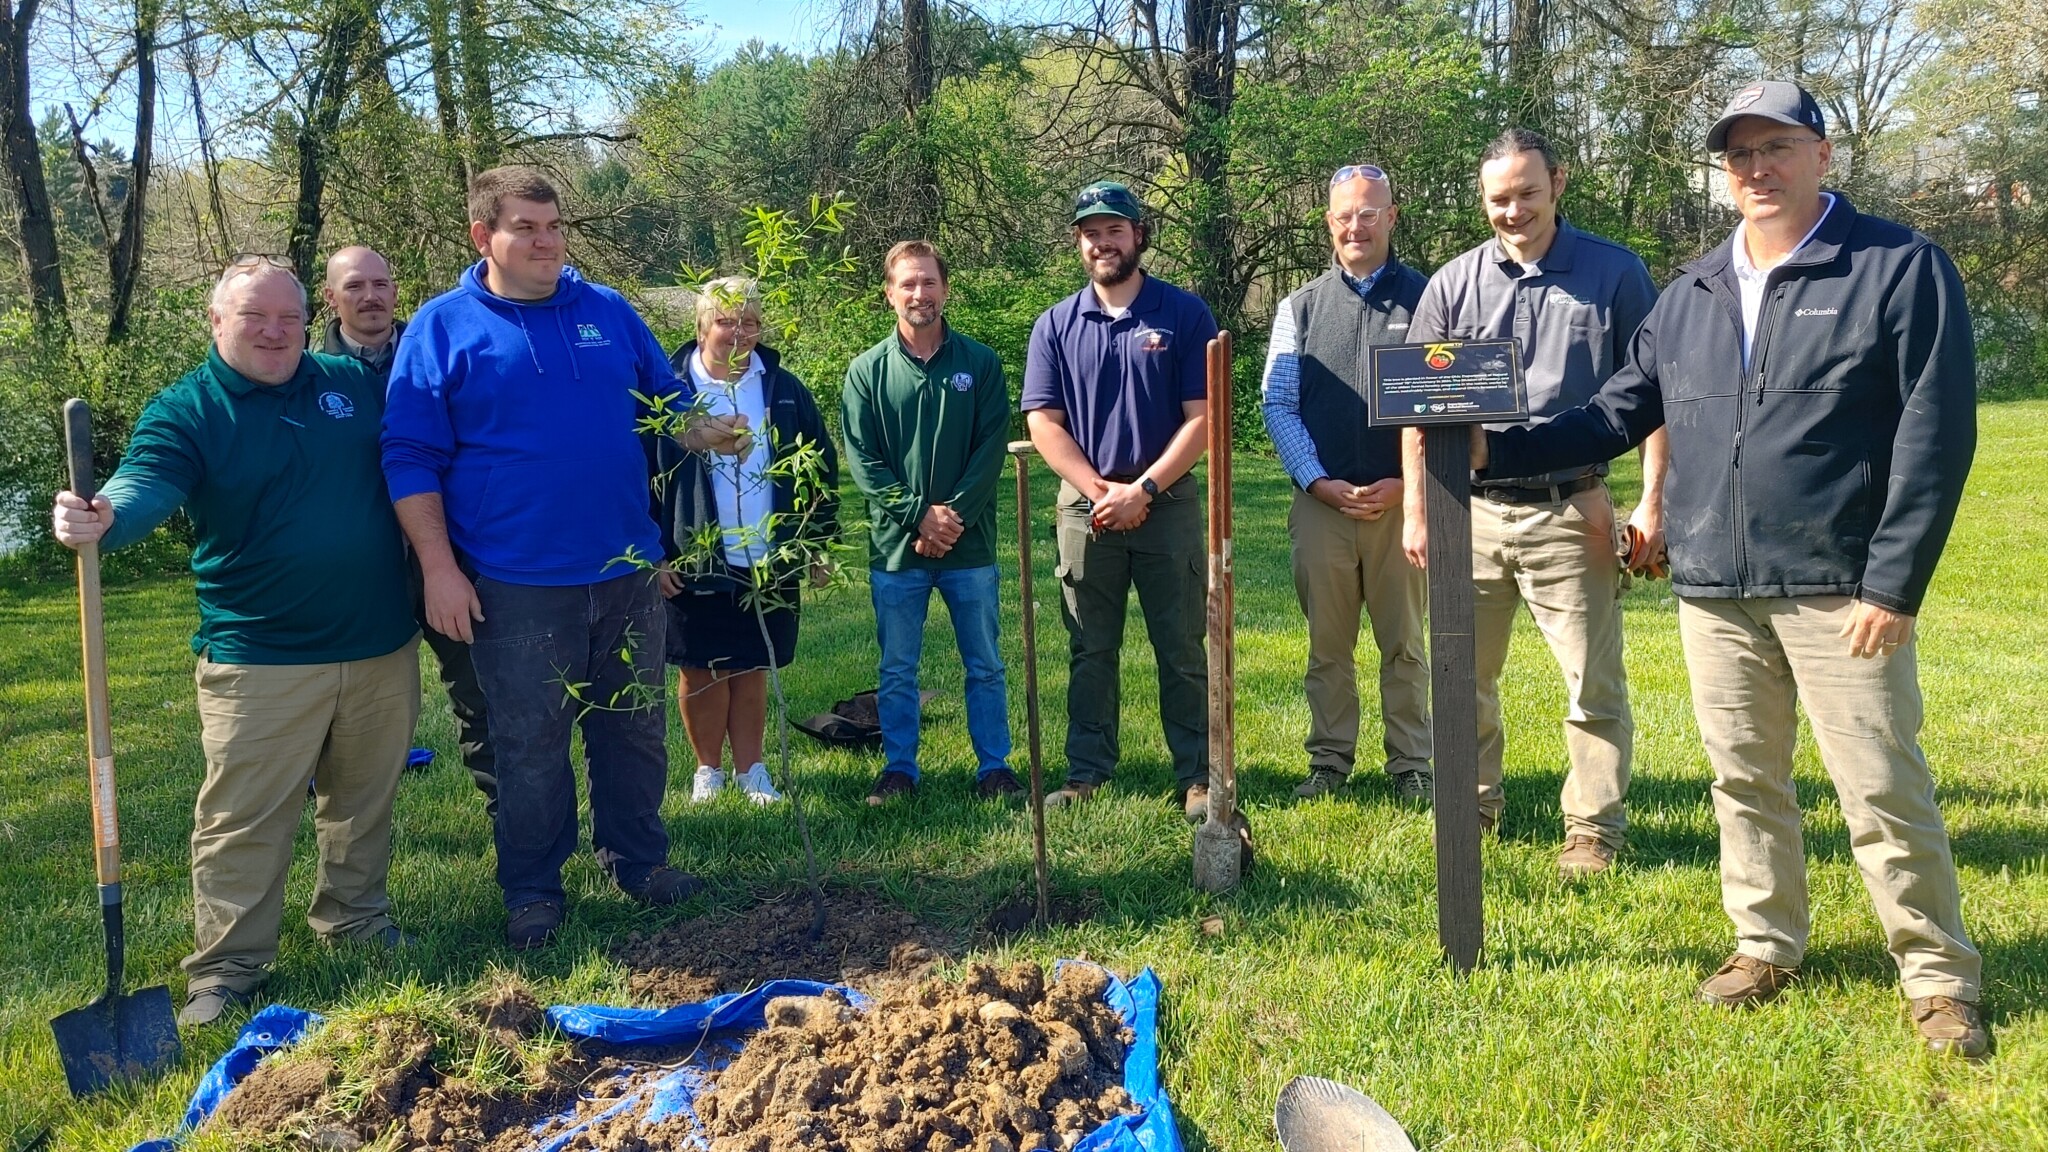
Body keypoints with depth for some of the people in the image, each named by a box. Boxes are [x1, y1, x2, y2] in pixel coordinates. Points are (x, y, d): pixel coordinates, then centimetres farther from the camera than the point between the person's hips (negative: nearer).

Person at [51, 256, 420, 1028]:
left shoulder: (356, 382, 7)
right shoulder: (183, 411, -5)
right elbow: (146, 486, -23)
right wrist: (102, 518, -46)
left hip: (382, 646, 4)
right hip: (261, 660, -4)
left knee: (366, 797, 17)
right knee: (244, 819, -1)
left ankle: (354, 915, 36)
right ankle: (228, 968, 11)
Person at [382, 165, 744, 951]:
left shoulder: (609, 312, 8)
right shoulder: (442, 328, -3)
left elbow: (667, 402, 16)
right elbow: (411, 459, -4)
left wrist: (706, 433, -7)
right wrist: (439, 567, -11)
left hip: (627, 573, 4)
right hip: (516, 587, -3)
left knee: (636, 731, 14)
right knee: (529, 746, 7)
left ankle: (639, 861, 31)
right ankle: (531, 891, 23)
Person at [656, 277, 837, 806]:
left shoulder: (784, 390, 3)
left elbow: (822, 468, 9)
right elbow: (641, 477, -4)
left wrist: (817, 540, 6)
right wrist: (653, 554, -7)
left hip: (770, 563, 2)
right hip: (693, 564, -2)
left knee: (751, 670, 11)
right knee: (700, 672, 8)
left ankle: (750, 768, 24)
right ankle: (708, 769, 24)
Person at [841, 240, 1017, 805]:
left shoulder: (980, 363, 1)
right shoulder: (867, 371, 1)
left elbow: (992, 448, -5)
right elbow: (863, 461, -4)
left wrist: (955, 516, -15)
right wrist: (919, 517, -13)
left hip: (970, 546, 0)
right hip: (895, 547, 0)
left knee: (984, 667, 8)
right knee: (897, 670, 9)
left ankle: (995, 766, 20)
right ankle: (898, 768, 21)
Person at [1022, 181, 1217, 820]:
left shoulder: (1185, 314, 0)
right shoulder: (1056, 324, 6)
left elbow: (1202, 417, -5)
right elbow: (1043, 423, 1)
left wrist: (1142, 489, -13)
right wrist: (1100, 492, -9)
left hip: (1167, 502, -2)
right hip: (1086, 507, 2)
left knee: (1182, 649, 3)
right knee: (1090, 652, 9)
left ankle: (1197, 777, 10)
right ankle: (1086, 773, 17)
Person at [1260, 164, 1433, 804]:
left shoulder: (1425, 300, 4)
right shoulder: (1300, 307, 9)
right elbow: (1277, 405, 6)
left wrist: (1405, 484, -10)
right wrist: (1319, 482, -6)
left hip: (1401, 501, -1)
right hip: (1320, 502, 2)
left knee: (1404, 642, 6)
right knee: (1327, 643, 8)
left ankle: (1410, 765, 16)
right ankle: (1329, 761, 19)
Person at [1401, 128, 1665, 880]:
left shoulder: (1615, 274, 0)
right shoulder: (1453, 284, 6)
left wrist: (1652, 501, -6)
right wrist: (1416, 510, 3)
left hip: (1571, 513, -2)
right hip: (1470, 511, 3)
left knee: (1594, 684, 2)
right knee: (1465, 677, 12)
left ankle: (1594, 830, 15)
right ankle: (1473, 808, 28)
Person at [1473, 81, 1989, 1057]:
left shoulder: (1901, 269, -4)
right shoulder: (1689, 295, 12)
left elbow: (1935, 435, -9)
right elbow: (1617, 415, 12)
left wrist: (1893, 583, -14)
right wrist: (1498, 450, 0)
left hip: (1839, 590, -5)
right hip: (1713, 590, 5)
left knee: (1883, 791, 0)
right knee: (1744, 783, 14)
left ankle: (1940, 978, 16)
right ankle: (1766, 945, 30)